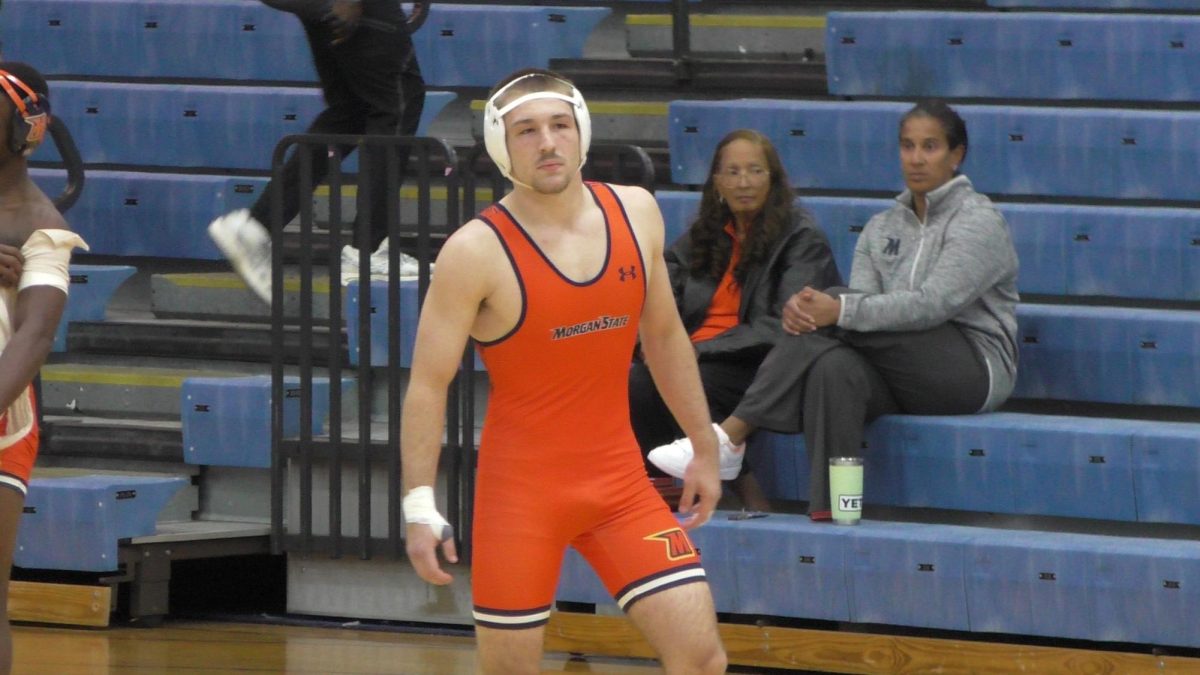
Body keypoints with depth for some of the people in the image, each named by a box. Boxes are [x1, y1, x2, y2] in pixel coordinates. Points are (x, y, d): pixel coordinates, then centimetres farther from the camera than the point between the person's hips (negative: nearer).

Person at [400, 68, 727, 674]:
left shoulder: (636, 214, 2)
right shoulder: (476, 252, -13)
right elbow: (428, 384, -11)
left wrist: (704, 447, 17)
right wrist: (420, 505, -18)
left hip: (620, 483, 4)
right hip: (520, 491, -4)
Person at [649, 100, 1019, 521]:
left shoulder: (979, 221, -3)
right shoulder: (883, 228, 18)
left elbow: (933, 304, -18)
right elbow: (860, 301, 3)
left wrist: (841, 310, -27)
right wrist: (807, 307, -22)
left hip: (975, 370, -6)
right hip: (904, 379, 6)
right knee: (833, 367, -30)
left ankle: (730, 435, -25)